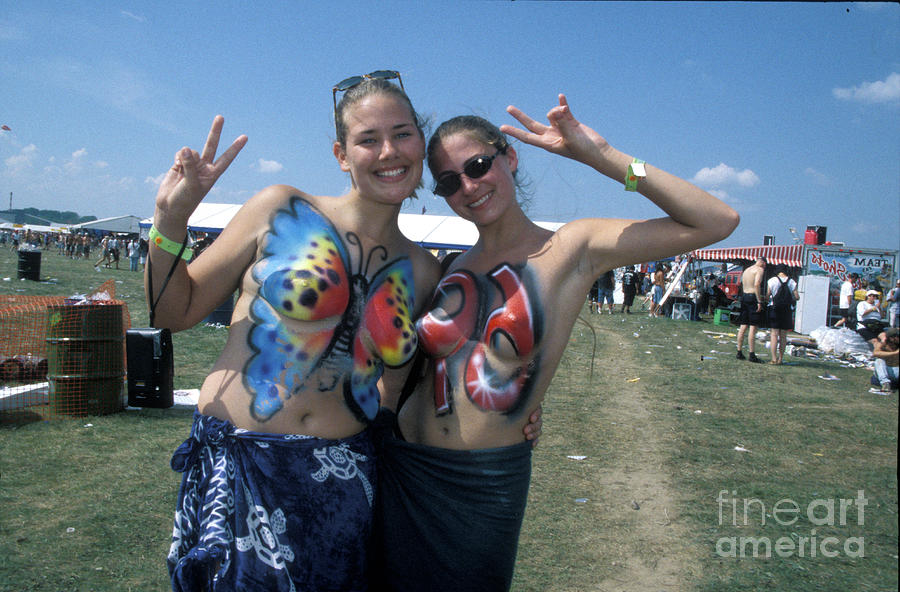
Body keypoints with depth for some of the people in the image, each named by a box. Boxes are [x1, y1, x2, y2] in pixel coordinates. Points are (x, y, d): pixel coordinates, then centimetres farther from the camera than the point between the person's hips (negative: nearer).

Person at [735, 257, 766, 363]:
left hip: (744, 296, 8)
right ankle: (752, 355, -8)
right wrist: (759, 301, -20)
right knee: (753, 327, -7)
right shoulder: (760, 269, -5)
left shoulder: (746, 270, 20)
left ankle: (739, 352, 13)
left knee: (743, 326, 10)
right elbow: (757, 284, -20)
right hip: (753, 297, -8)